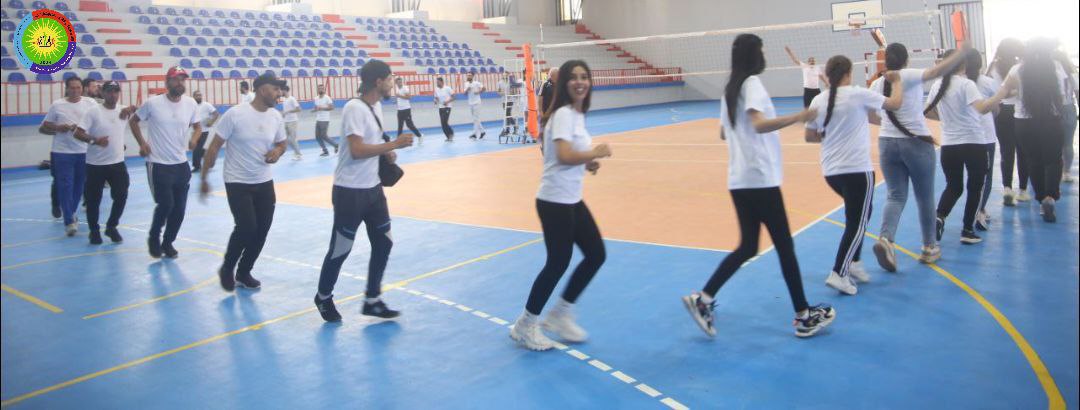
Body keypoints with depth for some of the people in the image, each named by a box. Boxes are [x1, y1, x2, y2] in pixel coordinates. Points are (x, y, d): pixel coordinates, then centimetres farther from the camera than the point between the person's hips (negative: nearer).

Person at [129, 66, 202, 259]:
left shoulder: (191, 103, -1)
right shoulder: (152, 103, -9)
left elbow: (197, 126, 14)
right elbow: (133, 121, 6)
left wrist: (194, 138, -7)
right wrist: (142, 143, -5)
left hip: (181, 164, 4)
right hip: (158, 164, -4)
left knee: (180, 208, 6)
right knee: (165, 204, -10)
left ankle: (168, 242, 26)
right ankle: (154, 238, 18)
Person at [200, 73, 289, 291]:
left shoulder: (276, 117, 0)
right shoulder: (235, 114, -16)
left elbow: (282, 143, 16)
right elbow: (214, 147, -10)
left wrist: (277, 152, -8)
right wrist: (204, 178, -8)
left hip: (264, 182, 6)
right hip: (237, 183, -5)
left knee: (262, 231, 6)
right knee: (246, 228, -14)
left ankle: (243, 273, 27)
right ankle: (227, 269, 13)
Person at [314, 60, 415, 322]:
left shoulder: (377, 106, 8)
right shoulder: (354, 108, -20)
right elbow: (357, 150, -27)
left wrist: (387, 153, 3)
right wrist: (394, 145, -22)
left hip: (373, 188, 9)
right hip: (350, 191, -9)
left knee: (383, 242, 10)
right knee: (341, 248, 4)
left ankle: (372, 301, 21)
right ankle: (324, 298, 26)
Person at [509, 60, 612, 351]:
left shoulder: (577, 114, 12)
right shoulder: (563, 114, -16)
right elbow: (564, 155, -30)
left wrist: (588, 164, 4)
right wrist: (597, 153, -16)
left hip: (572, 200, 9)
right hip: (555, 201, -9)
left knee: (596, 254, 11)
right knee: (558, 263, -1)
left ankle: (559, 315, 24)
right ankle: (525, 326, 17)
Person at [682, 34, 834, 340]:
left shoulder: (730, 88, 13)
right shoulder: (752, 83, -11)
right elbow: (759, 124, -27)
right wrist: (796, 117, -32)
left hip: (739, 180, 8)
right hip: (760, 179, -8)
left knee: (747, 246, 13)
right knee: (784, 246, 3)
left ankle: (703, 299, 5)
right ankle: (803, 316, 13)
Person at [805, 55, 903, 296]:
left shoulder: (818, 101, 3)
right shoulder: (857, 95, -9)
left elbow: (810, 137, 10)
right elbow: (896, 103, 3)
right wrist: (896, 81, 20)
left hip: (831, 171, 6)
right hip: (857, 169, -6)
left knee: (858, 214, 24)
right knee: (857, 223, -1)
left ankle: (854, 263, 23)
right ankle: (839, 274, -9)